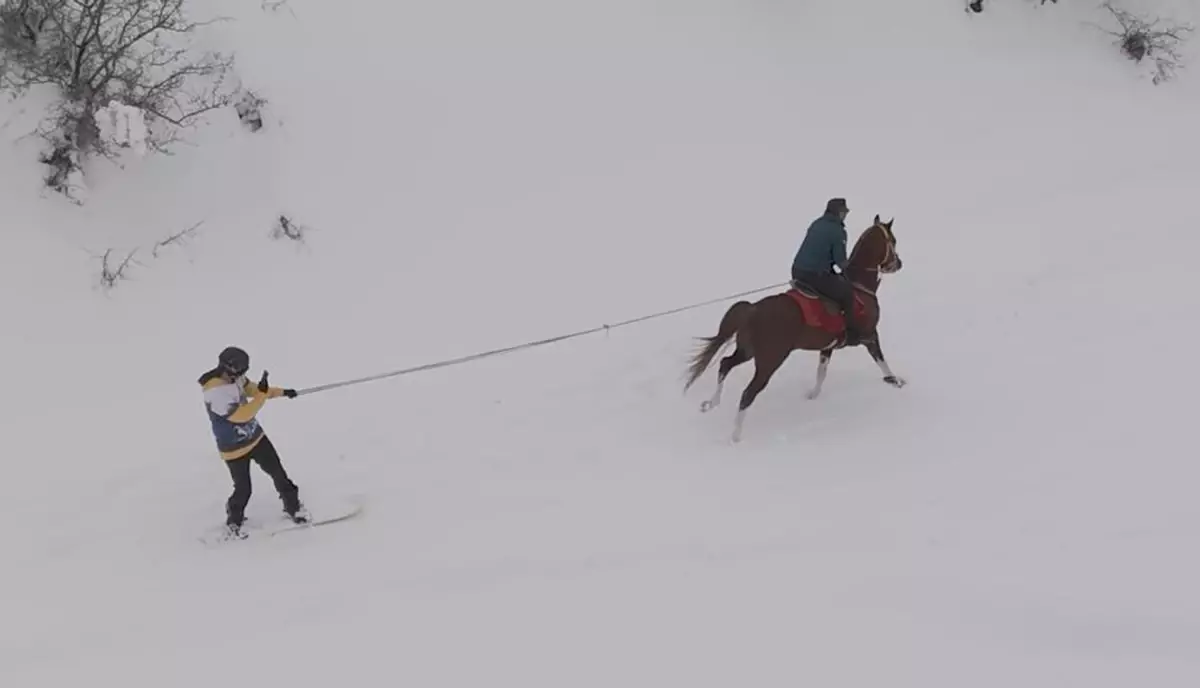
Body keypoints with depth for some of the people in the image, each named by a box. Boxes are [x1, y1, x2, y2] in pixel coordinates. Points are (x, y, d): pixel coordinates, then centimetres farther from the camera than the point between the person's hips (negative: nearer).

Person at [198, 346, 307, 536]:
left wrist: (281, 392, 18)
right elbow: (242, 414, -32)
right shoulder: (215, 393, -33)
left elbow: (250, 388, 13)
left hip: (255, 437, 7)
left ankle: (293, 507, 29)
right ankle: (234, 521, 30)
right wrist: (262, 394, -32)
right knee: (243, 489, 2)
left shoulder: (233, 378, -8)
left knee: (278, 472, 10)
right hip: (234, 448, -7)